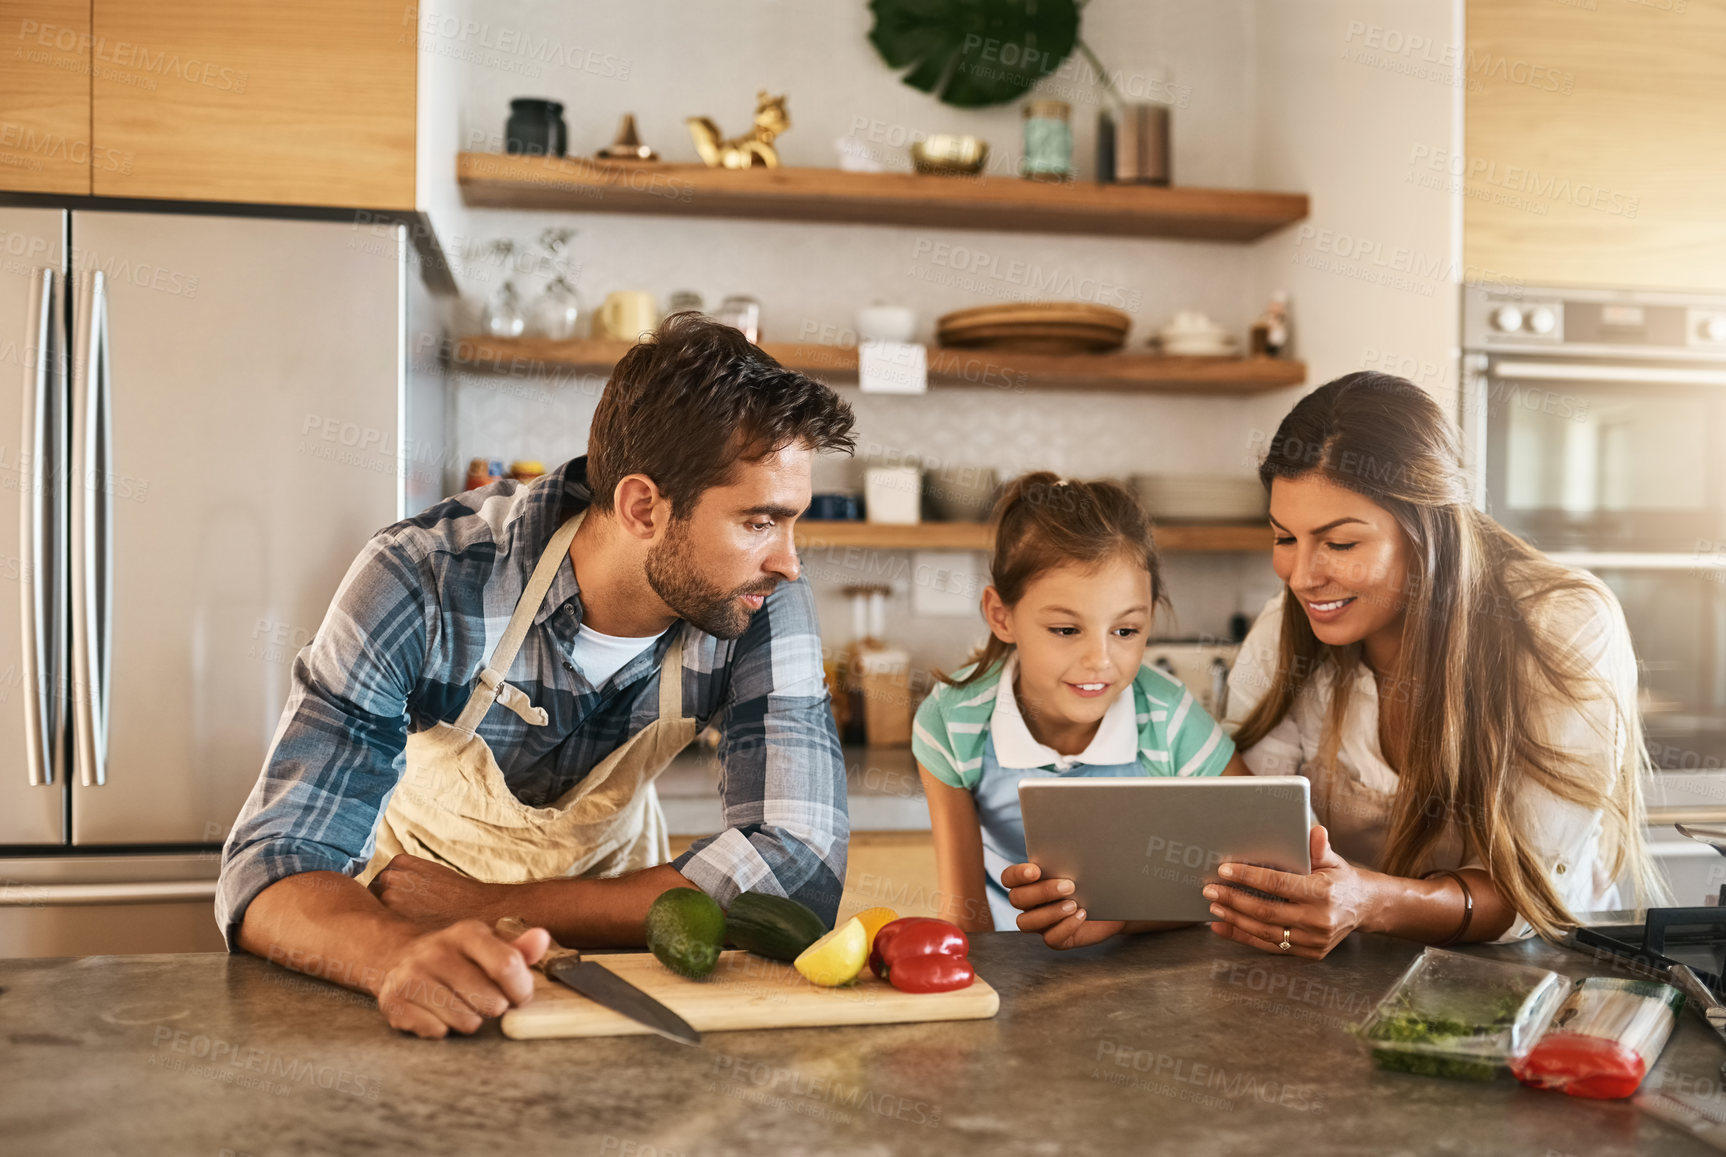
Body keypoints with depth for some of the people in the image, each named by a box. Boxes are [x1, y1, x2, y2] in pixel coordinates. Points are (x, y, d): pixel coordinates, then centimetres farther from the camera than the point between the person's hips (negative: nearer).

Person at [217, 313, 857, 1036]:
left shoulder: (763, 602, -20)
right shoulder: (424, 582, -26)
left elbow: (798, 868, -27)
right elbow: (271, 869, -27)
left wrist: (472, 906, -29)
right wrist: (403, 954, -49)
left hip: (608, 905, 1)